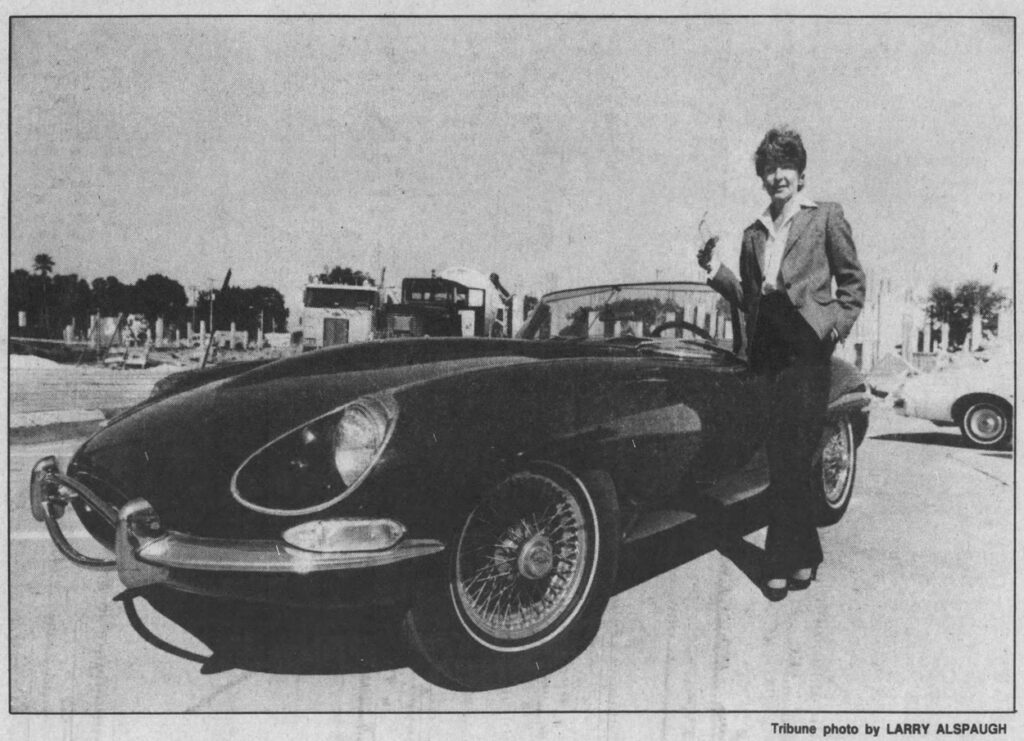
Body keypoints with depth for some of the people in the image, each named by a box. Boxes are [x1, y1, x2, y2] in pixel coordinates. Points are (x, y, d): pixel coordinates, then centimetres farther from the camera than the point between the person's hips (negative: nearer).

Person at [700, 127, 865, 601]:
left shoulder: (826, 217, 8)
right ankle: (805, 554, 20)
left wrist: (837, 326, -7)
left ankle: (783, 562, -1)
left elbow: (852, 281, 7)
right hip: (767, 351, 5)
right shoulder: (753, 234, 20)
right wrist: (717, 273, 4)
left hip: (806, 347, -5)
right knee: (786, 460, 8)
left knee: (791, 458, -9)